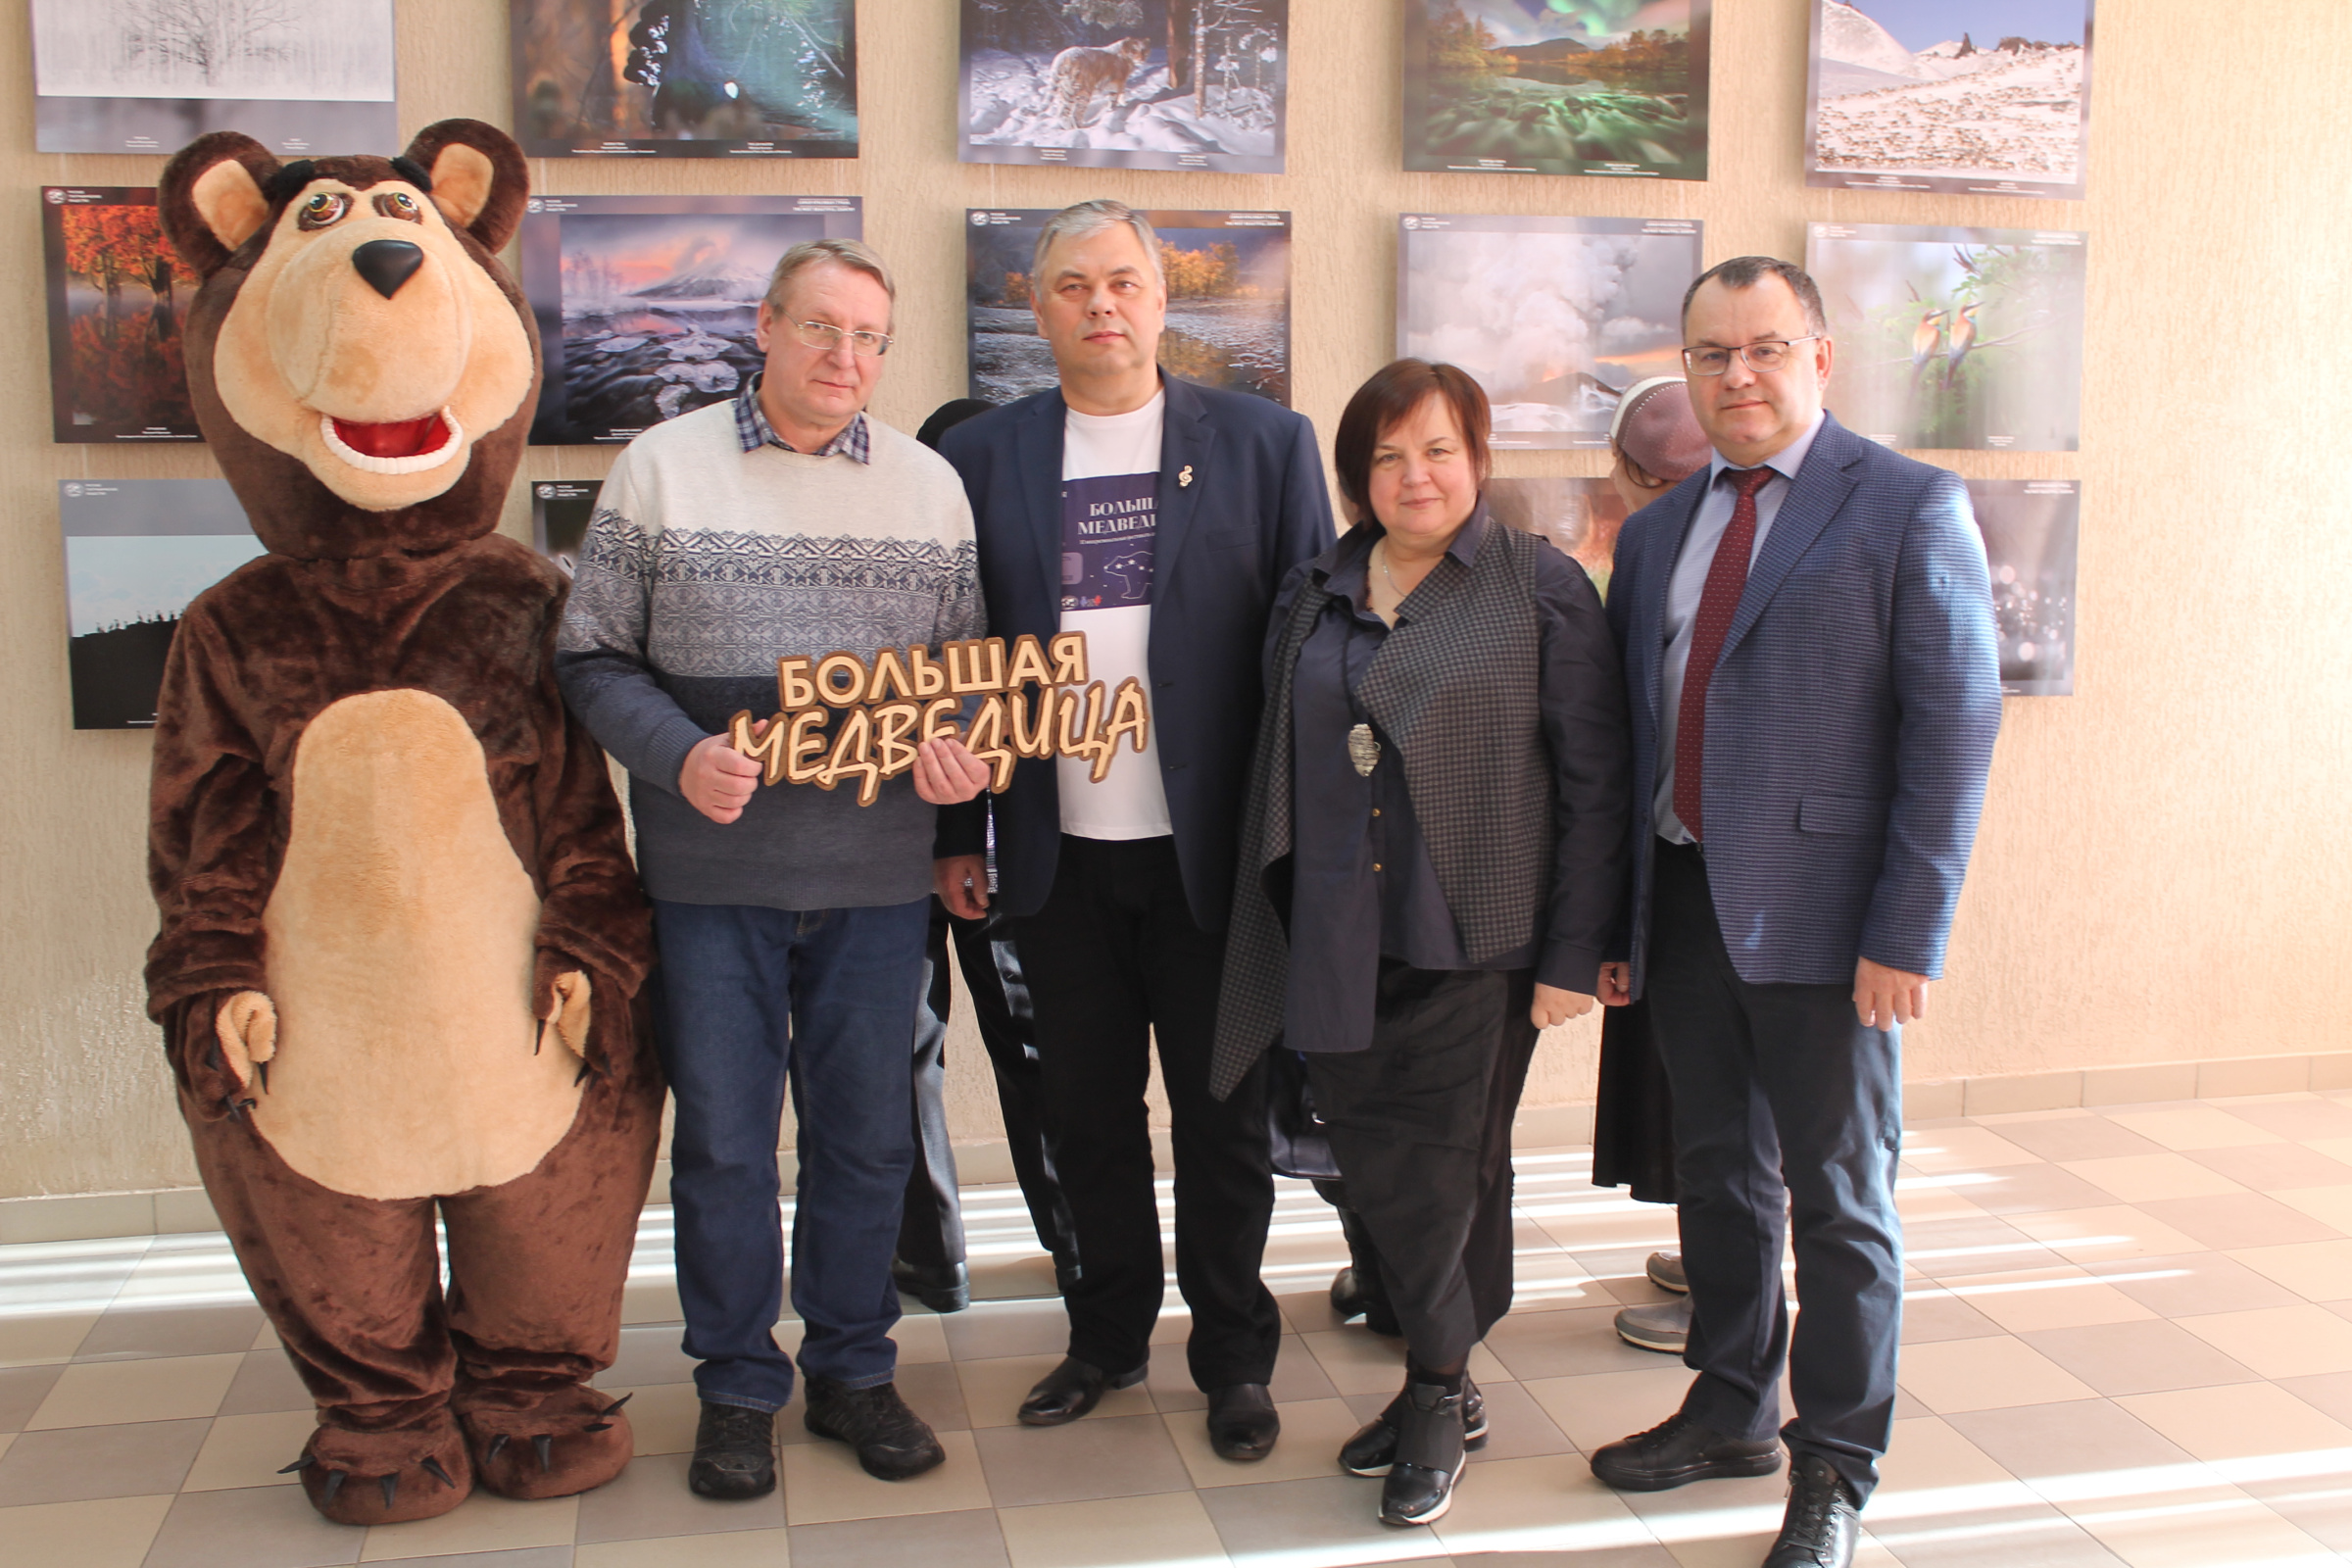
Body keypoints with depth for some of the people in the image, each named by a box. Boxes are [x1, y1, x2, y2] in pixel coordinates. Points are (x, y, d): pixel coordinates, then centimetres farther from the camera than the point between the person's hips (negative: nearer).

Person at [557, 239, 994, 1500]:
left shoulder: (930, 485, 7)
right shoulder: (661, 468, 1)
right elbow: (594, 657, 0)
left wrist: (958, 747, -9)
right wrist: (679, 755, -16)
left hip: (877, 873, 2)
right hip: (710, 871, -2)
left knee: (865, 1133, 11)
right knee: (722, 1137, 7)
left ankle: (853, 1370, 28)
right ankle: (737, 1387, 23)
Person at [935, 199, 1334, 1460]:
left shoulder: (1263, 442, 1)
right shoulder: (979, 458, 5)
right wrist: (956, 833, 4)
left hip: (1212, 845, -2)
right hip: (1058, 850, 2)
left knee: (1221, 1117, 9)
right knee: (1086, 1110, 13)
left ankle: (1235, 1357, 25)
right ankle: (1109, 1335, 31)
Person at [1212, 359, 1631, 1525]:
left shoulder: (1543, 589, -2)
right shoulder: (1313, 595, 11)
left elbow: (1593, 784, -4)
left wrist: (1574, 953, -8)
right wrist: (1274, 928, 11)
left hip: (1471, 948, -4)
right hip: (1335, 949, 4)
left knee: (1431, 1184, 1)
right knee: (1373, 1176, 9)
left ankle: (1436, 1392, 24)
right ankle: (1439, 1382, 30)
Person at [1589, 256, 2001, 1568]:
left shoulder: (1909, 509, -6)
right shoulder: (1657, 532, 12)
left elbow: (1956, 728, -11)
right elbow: (1627, 730, 11)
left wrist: (1907, 934, -16)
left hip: (1823, 916, -5)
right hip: (1684, 903, 6)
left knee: (1839, 1200, 6)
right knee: (1718, 1171, 17)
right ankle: (1732, 1411, 35)